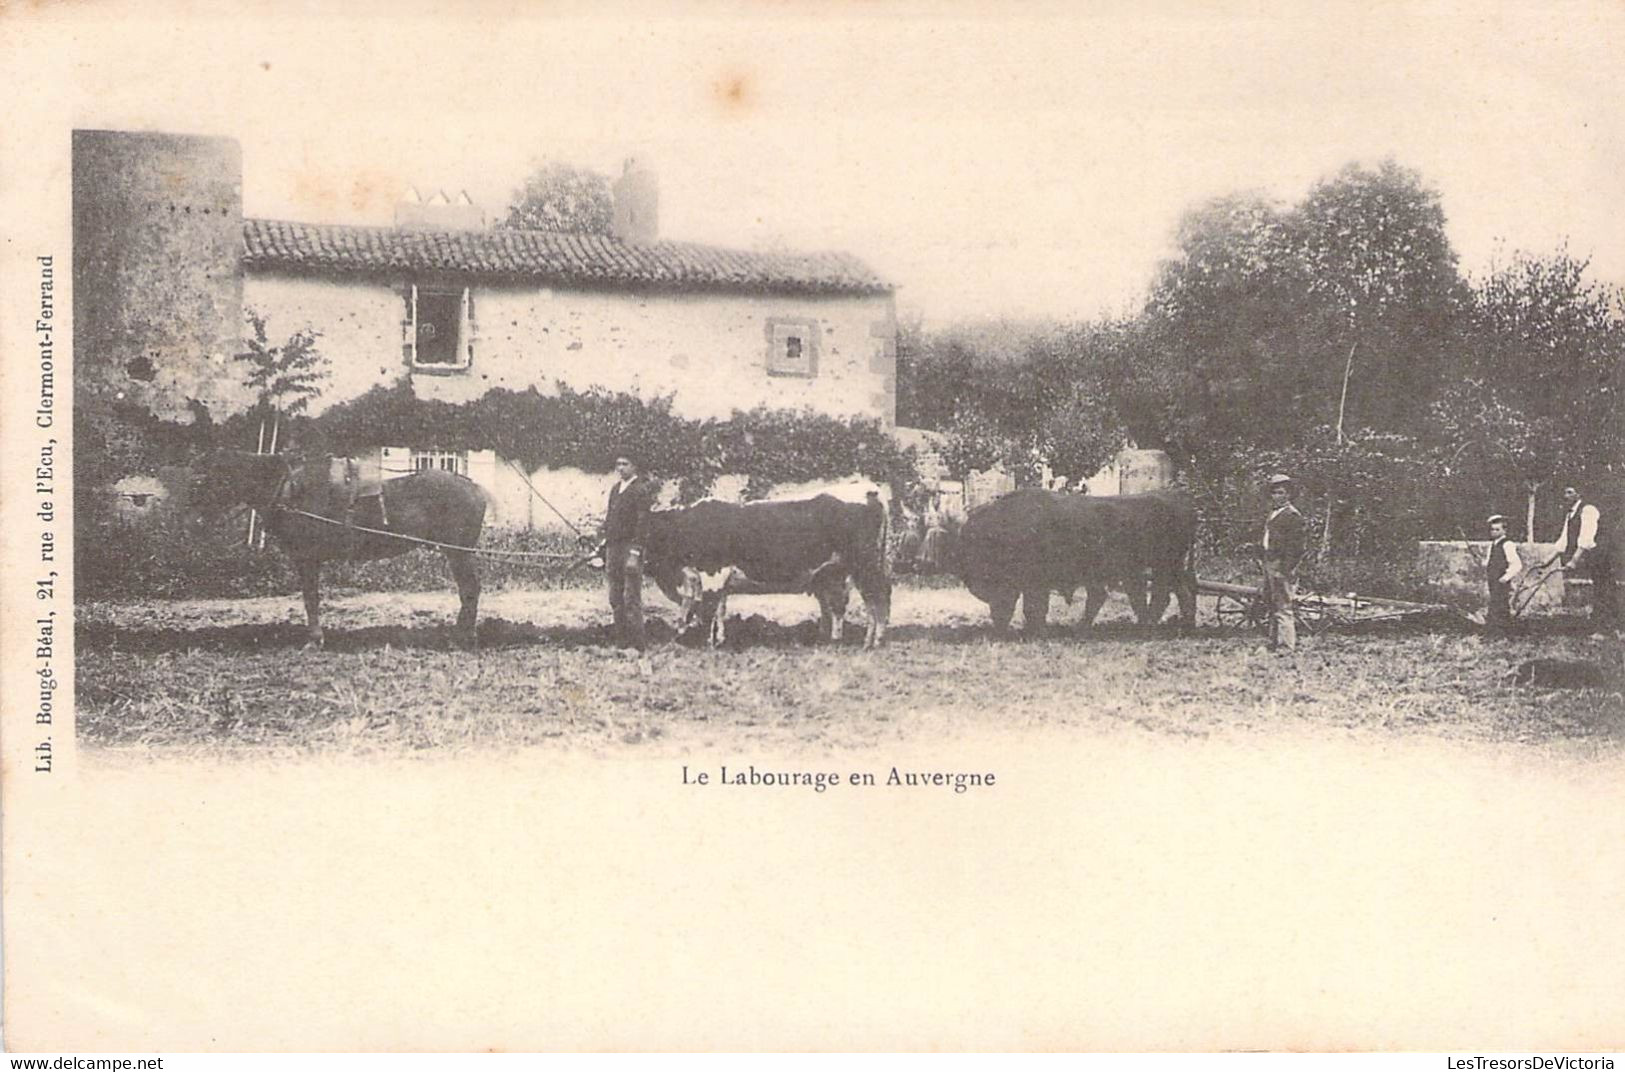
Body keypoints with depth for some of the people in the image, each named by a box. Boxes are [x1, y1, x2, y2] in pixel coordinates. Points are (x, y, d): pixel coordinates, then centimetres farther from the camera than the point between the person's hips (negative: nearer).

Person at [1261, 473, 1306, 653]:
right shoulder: (1273, 513, 19)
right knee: (1273, 607, 15)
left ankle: (1286, 646, -10)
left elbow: (1295, 547, -15)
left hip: (1282, 566, -10)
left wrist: (1284, 570, -20)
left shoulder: (1292, 516, -10)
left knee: (1284, 608, -10)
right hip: (1270, 564, 10)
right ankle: (1273, 644, 22)